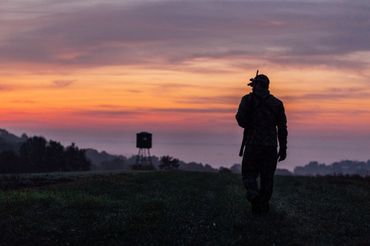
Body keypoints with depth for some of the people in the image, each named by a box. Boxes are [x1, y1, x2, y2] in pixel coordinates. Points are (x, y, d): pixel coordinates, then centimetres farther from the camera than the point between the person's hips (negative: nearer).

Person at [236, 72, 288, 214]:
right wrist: (283, 148, 8)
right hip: (270, 146, 2)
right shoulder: (277, 103, 7)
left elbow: (241, 120, -12)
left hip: (252, 145, -2)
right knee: (267, 177, 11)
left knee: (249, 174, 8)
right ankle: (263, 206, 11)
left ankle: (254, 195, -17)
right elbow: (282, 128, 4)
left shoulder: (248, 100, -2)